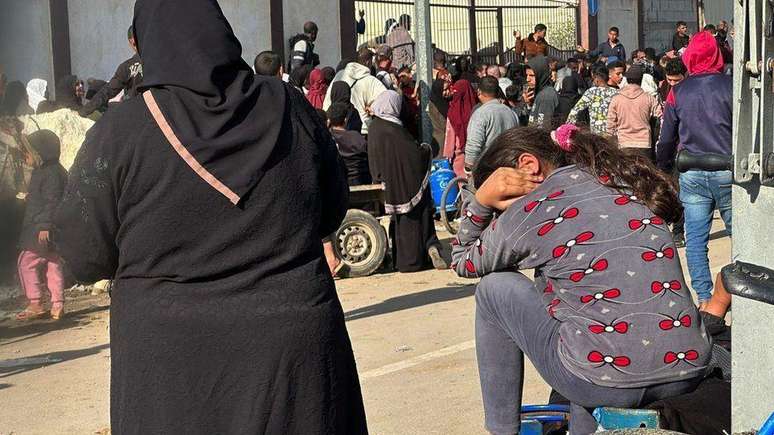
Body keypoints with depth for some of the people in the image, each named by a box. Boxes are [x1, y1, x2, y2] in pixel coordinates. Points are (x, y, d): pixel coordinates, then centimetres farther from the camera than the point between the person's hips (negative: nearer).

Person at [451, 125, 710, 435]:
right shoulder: (627, 181, 14)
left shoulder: (525, 215, -2)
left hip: (605, 383, -6)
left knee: (494, 289, 14)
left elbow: (463, 262, 17)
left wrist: (481, 200, 10)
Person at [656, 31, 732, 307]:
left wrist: (663, 167, 21)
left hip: (691, 174, 2)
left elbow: (666, 138, 8)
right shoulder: (730, 86, -4)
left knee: (696, 237, 6)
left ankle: (703, 296, 5)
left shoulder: (678, 92, 3)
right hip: (726, 171, -2)